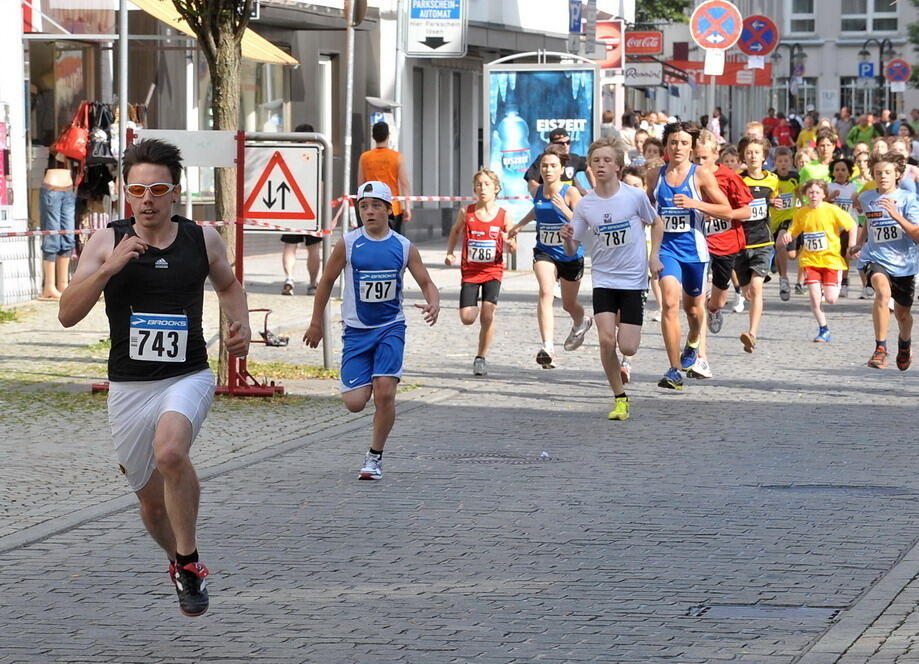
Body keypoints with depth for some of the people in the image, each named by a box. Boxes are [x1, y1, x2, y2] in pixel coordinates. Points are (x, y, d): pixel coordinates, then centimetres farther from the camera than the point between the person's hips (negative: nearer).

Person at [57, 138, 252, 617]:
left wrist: (241, 326, 4)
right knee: (152, 500, 12)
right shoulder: (107, 241, -3)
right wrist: (109, 267, -22)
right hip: (128, 386, 2)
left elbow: (227, 284, 22)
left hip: (188, 377, -2)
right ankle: (180, 566, 42)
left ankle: (188, 561, -15)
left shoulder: (202, 239, 0)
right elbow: (67, 314, -10)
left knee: (170, 452, -32)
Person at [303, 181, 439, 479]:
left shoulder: (404, 247, -1)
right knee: (354, 403, -7)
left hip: (390, 328, 0)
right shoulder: (348, 244, -4)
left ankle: (375, 457, 3)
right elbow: (327, 281, 6)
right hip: (356, 331, 0)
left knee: (385, 393, -15)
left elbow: (426, 282, 4)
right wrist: (316, 323, 8)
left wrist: (434, 305, -19)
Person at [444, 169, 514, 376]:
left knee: (487, 316, -12)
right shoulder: (466, 213, -3)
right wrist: (450, 253, 8)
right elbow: (456, 231, 17)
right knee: (467, 318, -7)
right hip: (470, 271, 1)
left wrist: (508, 239, -20)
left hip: (493, 271, -1)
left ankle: (481, 358, 5)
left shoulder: (504, 216, -5)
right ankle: (474, 307, 32)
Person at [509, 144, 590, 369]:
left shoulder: (570, 193, -19)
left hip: (570, 255, -2)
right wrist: (520, 225, 26)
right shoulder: (538, 191, -4)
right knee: (546, 293, -25)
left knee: (569, 304, 17)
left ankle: (580, 324, 55)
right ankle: (547, 347, -32)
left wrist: (565, 210, -42)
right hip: (544, 252, 2)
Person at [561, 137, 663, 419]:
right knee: (606, 341, -15)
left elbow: (656, 224, 11)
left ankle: (625, 321, 31)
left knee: (627, 347, -7)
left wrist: (654, 256, -1)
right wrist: (567, 238, -19)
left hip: (633, 280, -1)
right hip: (603, 280, 1)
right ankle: (619, 398, 3)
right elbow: (572, 250, 3)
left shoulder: (635, 196, -7)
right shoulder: (585, 205, -2)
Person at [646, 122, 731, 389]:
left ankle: (692, 345, 51)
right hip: (666, 247, 1)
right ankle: (674, 370, -19)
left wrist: (694, 204, -17)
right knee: (670, 303, -18)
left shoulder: (701, 176, -5)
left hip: (694, 249, -1)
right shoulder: (655, 176, 5)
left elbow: (727, 209, -6)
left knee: (693, 307, 16)